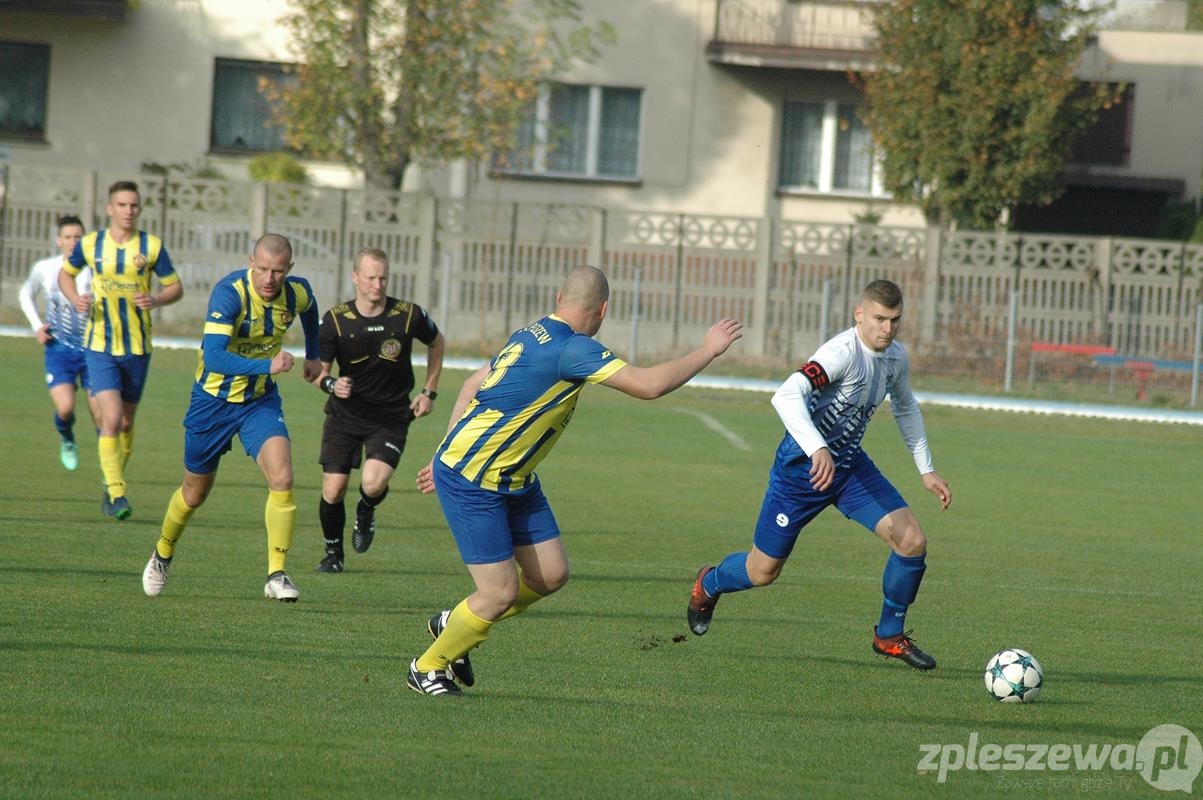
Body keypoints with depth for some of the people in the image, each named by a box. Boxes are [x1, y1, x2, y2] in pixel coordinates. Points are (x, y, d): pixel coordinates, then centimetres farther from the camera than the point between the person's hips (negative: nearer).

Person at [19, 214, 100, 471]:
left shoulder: (94, 270, -6)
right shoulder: (44, 269, -1)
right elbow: (27, 294, 19)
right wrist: (36, 325, 7)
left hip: (92, 349, 0)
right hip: (59, 350, 0)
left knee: (101, 415, -5)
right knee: (65, 408, -17)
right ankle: (67, 440, 17)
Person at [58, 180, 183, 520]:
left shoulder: (152, 247, -3)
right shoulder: (90, 244, -2)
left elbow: (176, 287, 4)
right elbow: (66, 273, 15)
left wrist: (156, 299, -17)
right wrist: (75, 299, -5)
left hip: (138, 348, 1)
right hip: (100, 345, -1)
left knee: (126, 421, 12)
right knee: (111, 419, -15)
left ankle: (114, 484, 30)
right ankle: (116, 492, -11)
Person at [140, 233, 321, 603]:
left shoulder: (298, 293, -11)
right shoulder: (230, 293, -28)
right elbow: (214, 357, -38)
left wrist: (313, 355, 26)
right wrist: (267, 365, -47)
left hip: (261, 400, 3)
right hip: (214, 401, -3)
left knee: (282, 478, -21)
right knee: (194, 493, 13)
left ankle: (276, 575, -14)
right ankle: (162, 555, 42)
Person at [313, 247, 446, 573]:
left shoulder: (410, 316, -11)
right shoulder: (335, 320, -10)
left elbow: (436, 342, 12)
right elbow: (318, 369, -1)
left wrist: (429, 391, 8)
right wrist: (331, 384, -25)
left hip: (391, 419, -1)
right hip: (344, 415, 1)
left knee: (373, 483, -23)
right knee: (332, 490, -4)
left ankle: (366, 511, 16)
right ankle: (333, 554, 23)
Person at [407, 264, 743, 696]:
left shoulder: (533, 336, 7)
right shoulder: (571, 348, -24)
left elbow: (472, 386, 16)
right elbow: (648, 385, -27)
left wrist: (449, 454, 22)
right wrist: (708, 350, -15)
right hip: (471, 484, -10)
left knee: (550, 575, 6)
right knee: (500, 594, -6)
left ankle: (453, 624, 27)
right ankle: (427, 668, 16)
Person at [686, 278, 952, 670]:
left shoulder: (895, 358, -1)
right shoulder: (843, 353, -28)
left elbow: (906, 409, 21)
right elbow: (787, 396, -43)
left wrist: (926, 470, 19)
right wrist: (818, 450, -56)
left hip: (850, 465, 7)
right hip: (802, 468, -7)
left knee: (912, 540, -10)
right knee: (763, 571, 5)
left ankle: (889, 636, 10)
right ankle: (708, 585, 41)